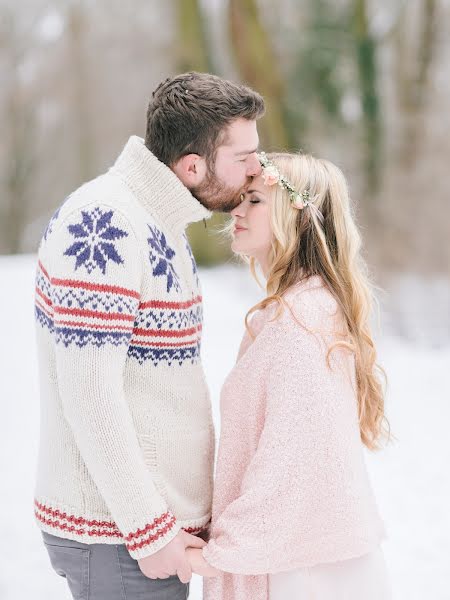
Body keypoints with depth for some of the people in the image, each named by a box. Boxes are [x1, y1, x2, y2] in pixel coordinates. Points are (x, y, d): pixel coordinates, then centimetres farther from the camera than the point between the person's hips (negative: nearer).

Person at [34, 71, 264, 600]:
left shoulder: (161, 225, 11)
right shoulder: (102, 224, -19)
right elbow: (89, 393, -23)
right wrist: (149, 530, -19)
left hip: (164, 518, 9)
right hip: (116, 537, -9)